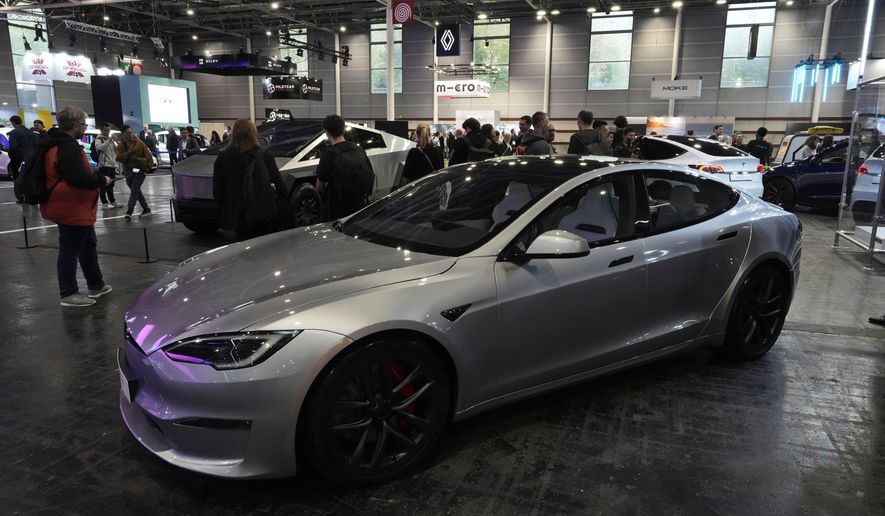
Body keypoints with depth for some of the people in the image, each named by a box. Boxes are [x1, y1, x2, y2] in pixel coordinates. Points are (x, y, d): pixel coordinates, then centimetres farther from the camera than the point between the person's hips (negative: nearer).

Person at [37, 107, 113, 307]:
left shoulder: (58, 142, 13)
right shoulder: (67, 146, -21)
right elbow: (77, 177, -28)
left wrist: (95, 177, 11)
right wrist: (101, 180, -14)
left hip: (70, 207, 11)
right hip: (72, 209, -11)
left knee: (88, 245, 19)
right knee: (70, 250, -2)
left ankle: (96, 285, 30)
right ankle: (68, 294, 8)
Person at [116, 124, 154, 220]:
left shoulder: (139, 143, -5)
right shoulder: (120, 146, 2)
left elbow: (148, 155, 0)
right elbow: (119, 158, -10)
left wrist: (148, 167, -2)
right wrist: (128, 152, -23)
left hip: (140, 171, -5)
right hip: (128, 172, 5)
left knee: (134, 191, -15)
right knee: (137, 191, 14)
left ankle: (129, 211, -20)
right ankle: (146, 209, 27)